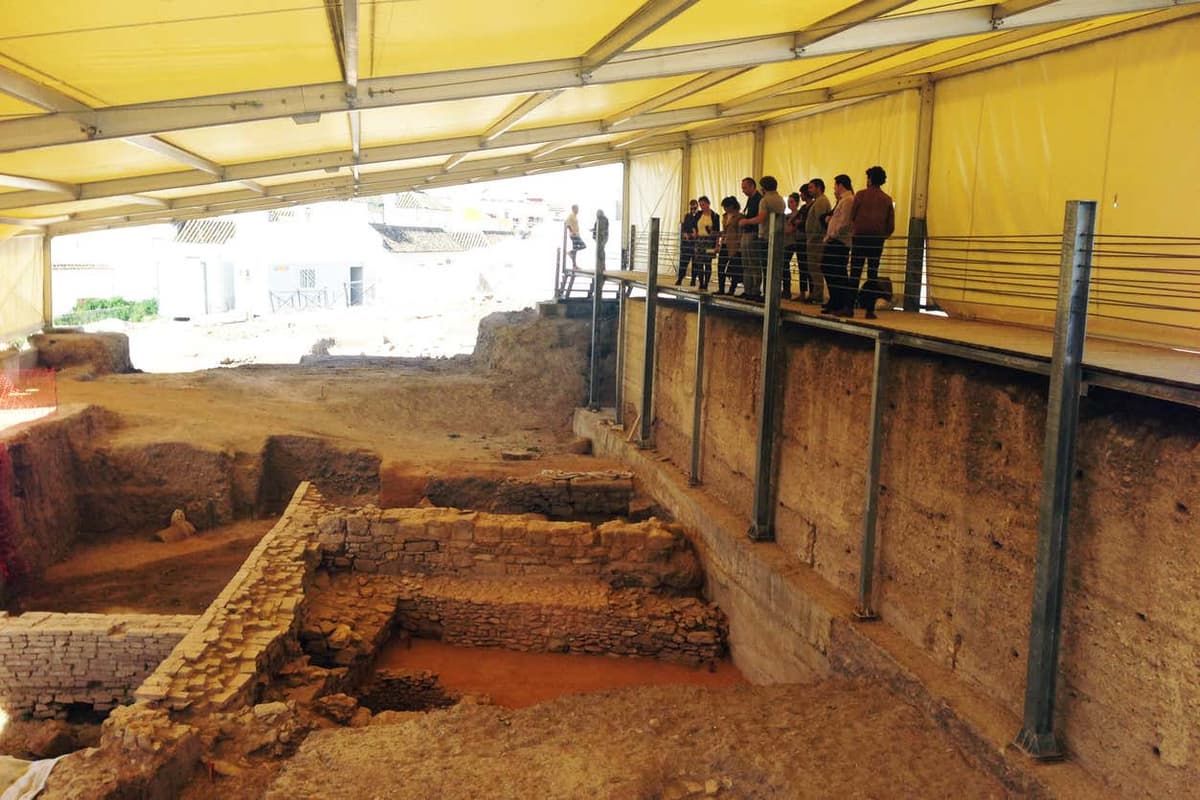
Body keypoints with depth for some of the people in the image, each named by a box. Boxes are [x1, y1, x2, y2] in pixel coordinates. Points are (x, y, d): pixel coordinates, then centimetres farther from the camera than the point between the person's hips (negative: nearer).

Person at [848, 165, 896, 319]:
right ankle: (870, 310, 2)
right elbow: (891, 225, 6)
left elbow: (851, 217, -1)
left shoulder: (861, 195, -2)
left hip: (860, 237, -2)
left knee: (855, 273, 0)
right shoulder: (887, 199, 7)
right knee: (873, 274, 5)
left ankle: (850, 307, -3)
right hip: (878, 240, 2)